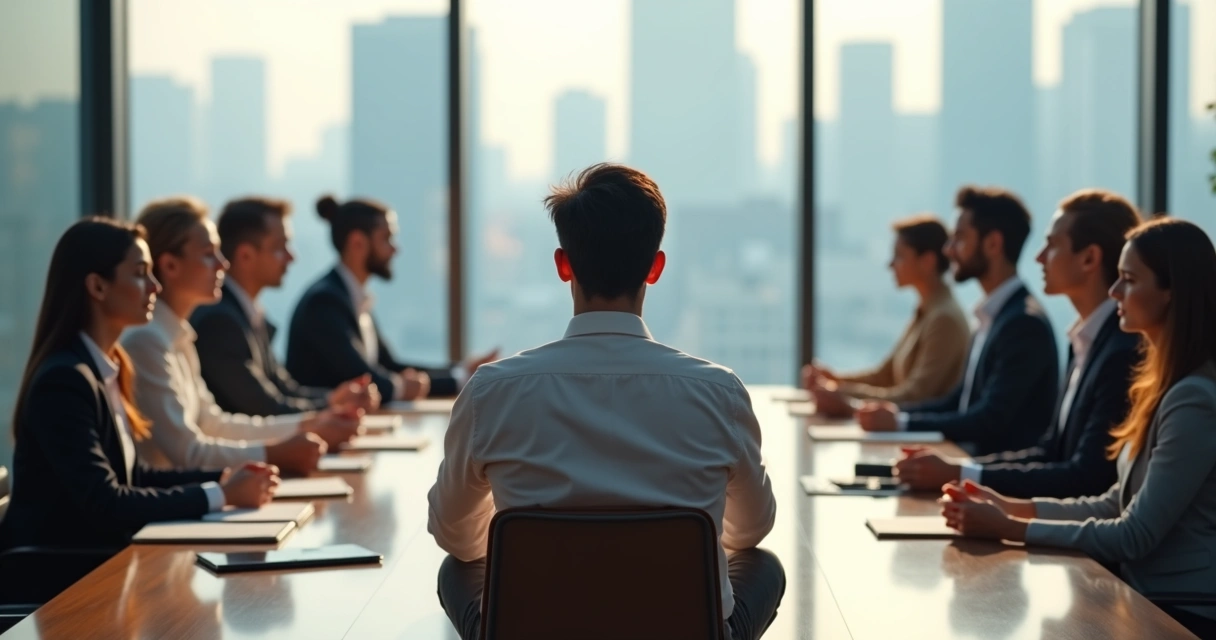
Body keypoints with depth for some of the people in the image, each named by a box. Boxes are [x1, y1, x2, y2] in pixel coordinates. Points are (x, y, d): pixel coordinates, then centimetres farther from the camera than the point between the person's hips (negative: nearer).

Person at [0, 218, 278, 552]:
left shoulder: (109, 366, 10)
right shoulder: (64, 379, -17)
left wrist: (223, 477, 0)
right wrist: (221, 494, -18)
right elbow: (103, 503, -21)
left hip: (95, 557, 8)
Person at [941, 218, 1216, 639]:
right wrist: (1013, 507, 2)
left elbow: (1136, 536, -19)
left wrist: (1008, 528, -16)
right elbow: (1118, 505, 13)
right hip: (1148, 596, 8)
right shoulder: (1167, 384, 11)